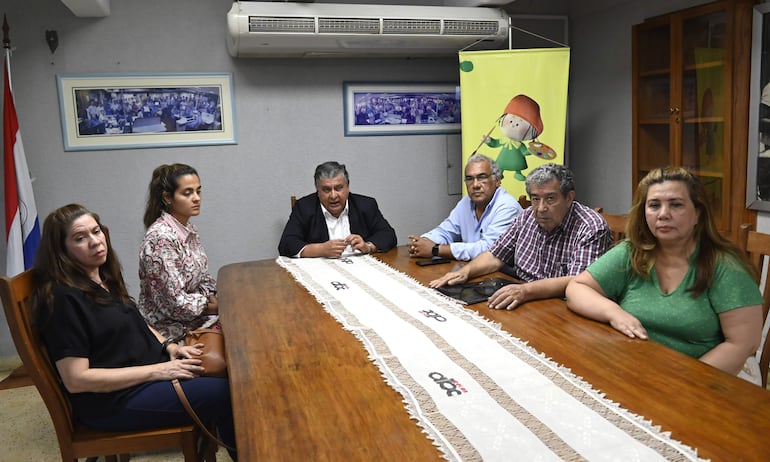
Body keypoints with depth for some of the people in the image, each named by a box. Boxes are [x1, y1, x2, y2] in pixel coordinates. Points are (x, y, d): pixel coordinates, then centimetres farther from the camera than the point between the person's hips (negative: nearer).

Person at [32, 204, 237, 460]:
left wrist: (168, 345, 2)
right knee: (225, 395, -16)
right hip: (111, 401, -9)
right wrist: (157, 371, -21)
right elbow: (76, 380, -21)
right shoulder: (63, 298, -19)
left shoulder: (104, 278, 7)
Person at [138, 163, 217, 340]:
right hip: (170, 329, -8)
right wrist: (214, 306, -12)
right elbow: (175, 303, -24)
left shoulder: (189, 229, 4)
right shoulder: (161, 238, -22)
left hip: (195, 318, 8)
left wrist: (214, 297, -5)